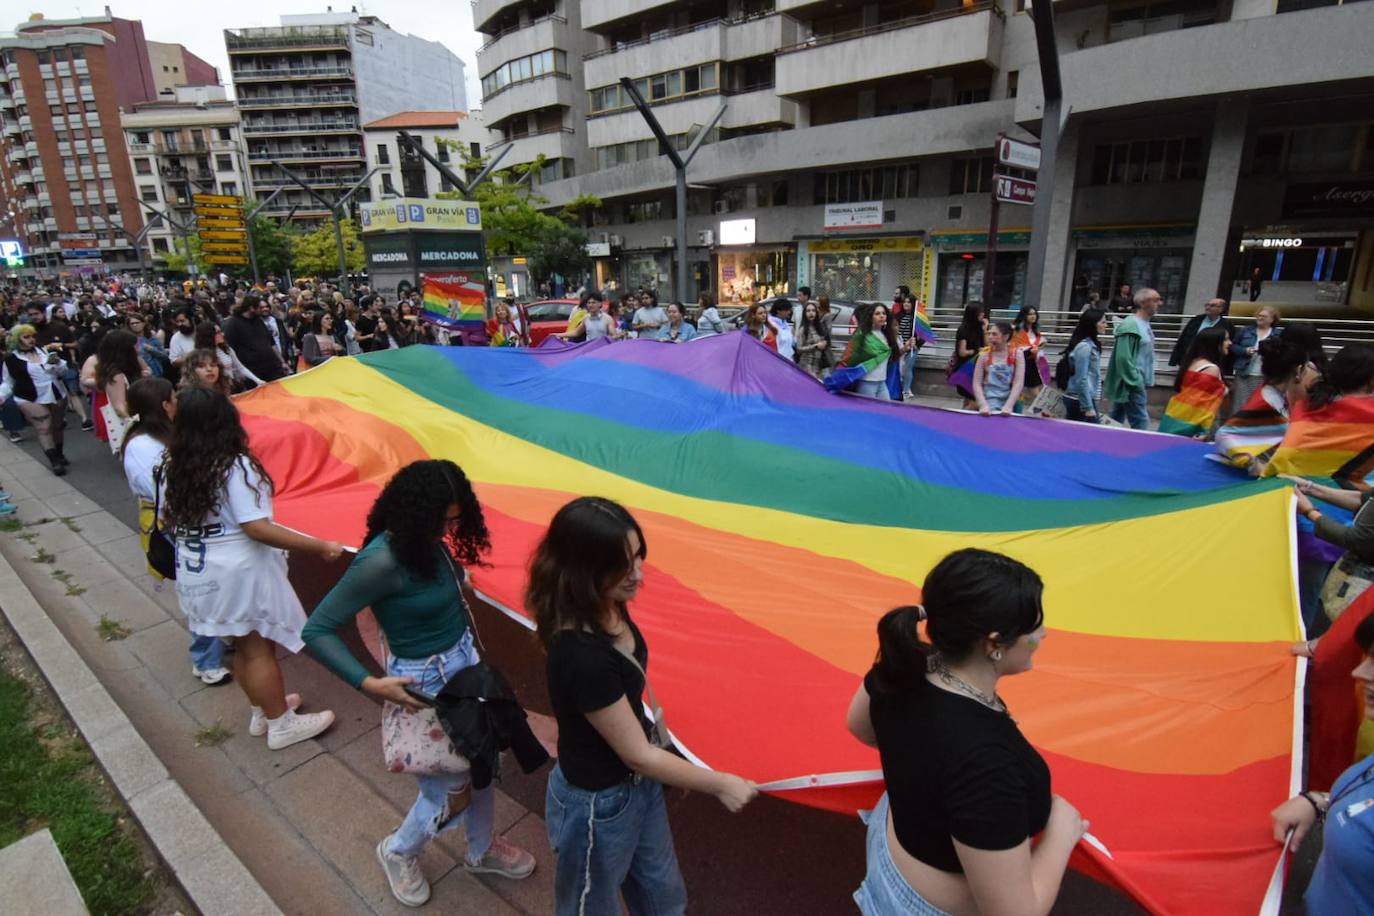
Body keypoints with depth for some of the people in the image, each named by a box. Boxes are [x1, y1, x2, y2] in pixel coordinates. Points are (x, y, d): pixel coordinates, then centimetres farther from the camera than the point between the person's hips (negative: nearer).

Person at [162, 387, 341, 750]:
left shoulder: (173, 469, 1)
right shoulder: (235, 467, -22)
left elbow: (171, 521, 11)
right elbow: (258, 529, -26)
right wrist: (319, 547, -24)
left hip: (197, 575, 7)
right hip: (240, 574, -7)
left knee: (243, 647, 20)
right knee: (259, 650, 5)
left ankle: (262, 711, 36)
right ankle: (281, 725, 19)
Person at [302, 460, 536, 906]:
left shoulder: (426, 541, -8)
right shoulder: (381, 561, -29)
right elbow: (317, 630, -24)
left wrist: (457, 580, -7)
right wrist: (369, 683, -28)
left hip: (465, 661, 7)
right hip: (426, 682, -7)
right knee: (449, 788, 11)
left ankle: (483, 849, 48)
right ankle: (398, 852, 44)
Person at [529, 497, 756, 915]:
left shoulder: (609, 609, -14)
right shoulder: (582, 657, -38)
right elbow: (638, 755, -26)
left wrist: (650, 716, 4)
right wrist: (720, 784, -15)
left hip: (636, 783, 7)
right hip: (597, 804, -7)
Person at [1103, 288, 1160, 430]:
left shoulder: (1145, 325, 14)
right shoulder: (1130, 326, -16)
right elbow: (1124, 358, -22)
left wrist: (1143, 382, 14)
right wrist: (1135, 382, -19)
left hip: (1138, 384, 9)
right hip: (1132, 386, -9)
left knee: (1115, 422, 15)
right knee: (1141, 423, -9)